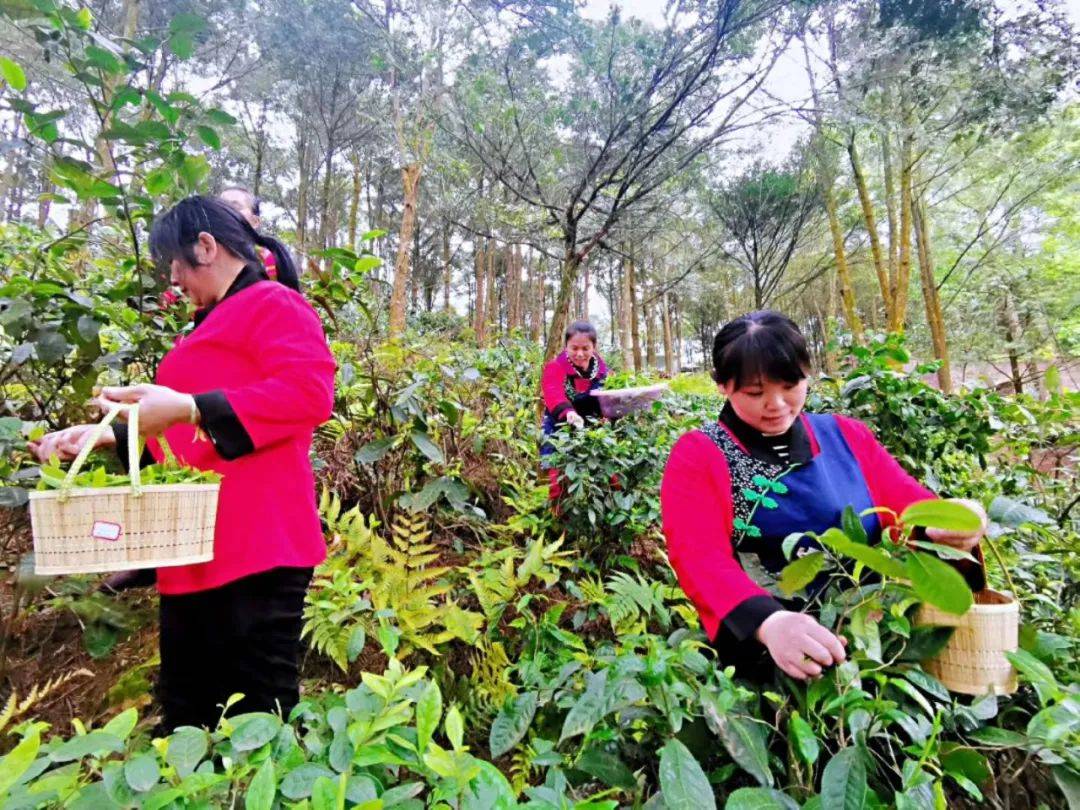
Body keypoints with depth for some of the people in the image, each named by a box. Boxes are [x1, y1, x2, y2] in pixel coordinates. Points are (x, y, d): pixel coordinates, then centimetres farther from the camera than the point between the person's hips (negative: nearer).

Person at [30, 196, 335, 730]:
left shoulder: (274, 304, -4)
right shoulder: (213, 325, 25)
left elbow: (310, 393, -22)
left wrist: (190, 410, -24)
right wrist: (107, 436, 21)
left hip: (255, 550, -10)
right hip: (197, 554, 10)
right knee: (187, 725, 18)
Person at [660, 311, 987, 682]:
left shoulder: (847, 436, 11)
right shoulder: (697, 455, -3)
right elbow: (700, 558, -16)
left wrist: (951, 526, -17)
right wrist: (769, 622, -33)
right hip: (763, 655, -4)